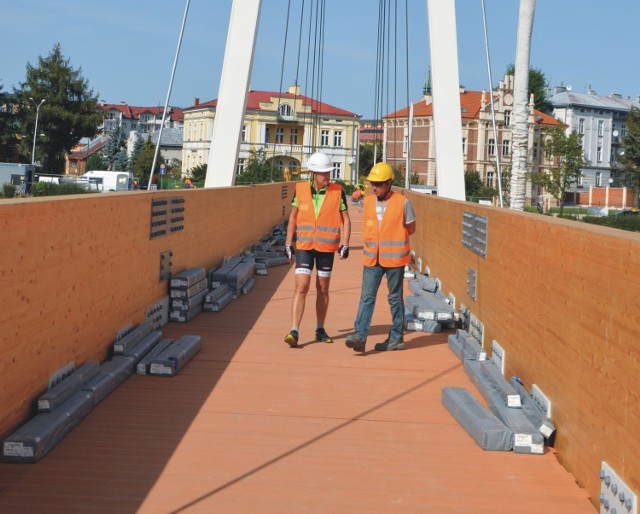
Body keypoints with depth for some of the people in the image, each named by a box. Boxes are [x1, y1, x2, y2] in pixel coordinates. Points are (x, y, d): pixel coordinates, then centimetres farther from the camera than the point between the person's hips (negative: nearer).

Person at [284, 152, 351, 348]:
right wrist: (288, 243, 7)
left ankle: (320, 329, 24)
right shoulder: (300, 190, -1)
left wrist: (345, 244, -8)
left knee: (323, 289, 11)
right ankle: (294, 331, -10)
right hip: (304, 246, 0)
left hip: (326, 248, 0)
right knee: (301, 287, -9)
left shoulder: (337, 192, -4)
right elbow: (293, 217, 9)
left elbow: (345, 220, 2)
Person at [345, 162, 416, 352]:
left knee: (395, 299, 7)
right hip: (372, 258, 4)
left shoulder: (402, 202, -7)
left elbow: (411, 229, 1)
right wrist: (371, 244, 1)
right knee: (366, 297, -4)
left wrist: (391, 240, -3)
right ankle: (360, 336, -9)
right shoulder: (368, 202, 6)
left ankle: (396, 338, 17)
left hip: (394, 258, -4)